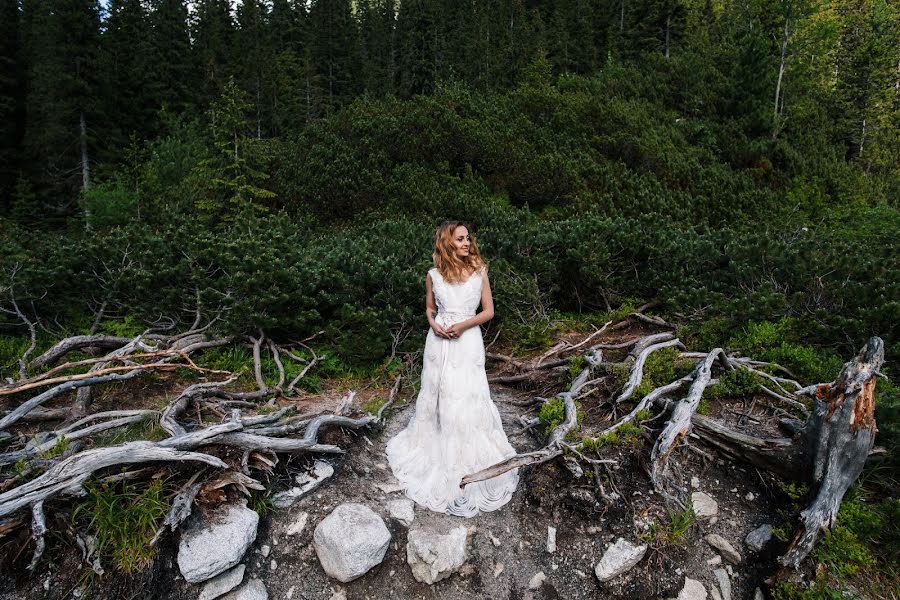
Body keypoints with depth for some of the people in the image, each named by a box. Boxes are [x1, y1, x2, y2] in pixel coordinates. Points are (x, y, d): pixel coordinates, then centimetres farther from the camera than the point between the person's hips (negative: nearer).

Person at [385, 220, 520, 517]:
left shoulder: (479, 270, -2)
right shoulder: (433, 275, 1)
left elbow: (489, 311, 0)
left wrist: (463, 325, -14)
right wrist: (434, 324, -7)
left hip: (468, 341, -2)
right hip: (439, 341, 2)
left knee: (467, 399, -2)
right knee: (435, 394, 14)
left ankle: (469, 462, 16)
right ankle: (431, 445, 38)